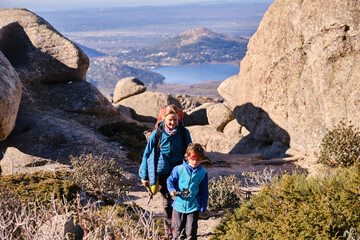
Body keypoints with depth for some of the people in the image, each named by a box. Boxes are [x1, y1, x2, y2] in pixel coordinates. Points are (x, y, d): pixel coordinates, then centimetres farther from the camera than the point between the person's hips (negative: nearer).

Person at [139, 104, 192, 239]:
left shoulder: (184, 133, -3)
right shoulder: (157, 133, -6)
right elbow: (147, 153, 3)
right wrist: (144, 175, 4)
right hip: (163, 172, 0)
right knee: (167, 202, 7)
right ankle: (169, 230, 23)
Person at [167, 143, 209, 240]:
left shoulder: (202, 172, -3)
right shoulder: (179, 169, -6)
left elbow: (204, 192, 3)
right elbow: (170, 180, 6)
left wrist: (203, 207, 3)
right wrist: (172, 189, -15)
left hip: (194, 207, 0)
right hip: (179, 204, 1)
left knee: (191, 231, 2)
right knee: (178, 228, 14)